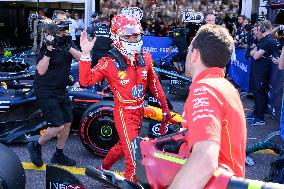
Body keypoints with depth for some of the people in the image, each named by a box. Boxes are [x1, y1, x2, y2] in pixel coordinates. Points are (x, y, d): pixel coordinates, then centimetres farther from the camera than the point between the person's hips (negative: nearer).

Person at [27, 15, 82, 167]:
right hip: (45, 92, -7)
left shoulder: (68, 42, 4)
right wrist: (49, 50, -30)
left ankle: (59, 155, 29)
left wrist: (69, 47, -24)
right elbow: (41, 71, -23)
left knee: (67, 123, 10)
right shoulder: (47, 45, -15)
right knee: (58, 126, -11)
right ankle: (35, 146, 15)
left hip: (61, 90, 7)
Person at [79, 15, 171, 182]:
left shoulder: (146, 58, 0)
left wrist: (165, 106, 12)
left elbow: (154, 84, 9)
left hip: (140, 110, 6)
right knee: (134, 156, -4)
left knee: (124, 145, 25)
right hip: (124, 112, -6)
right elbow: (86, 81, -20)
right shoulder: (109, 63, -14)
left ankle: (104, 169, 50)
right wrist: (85, 54, -29)